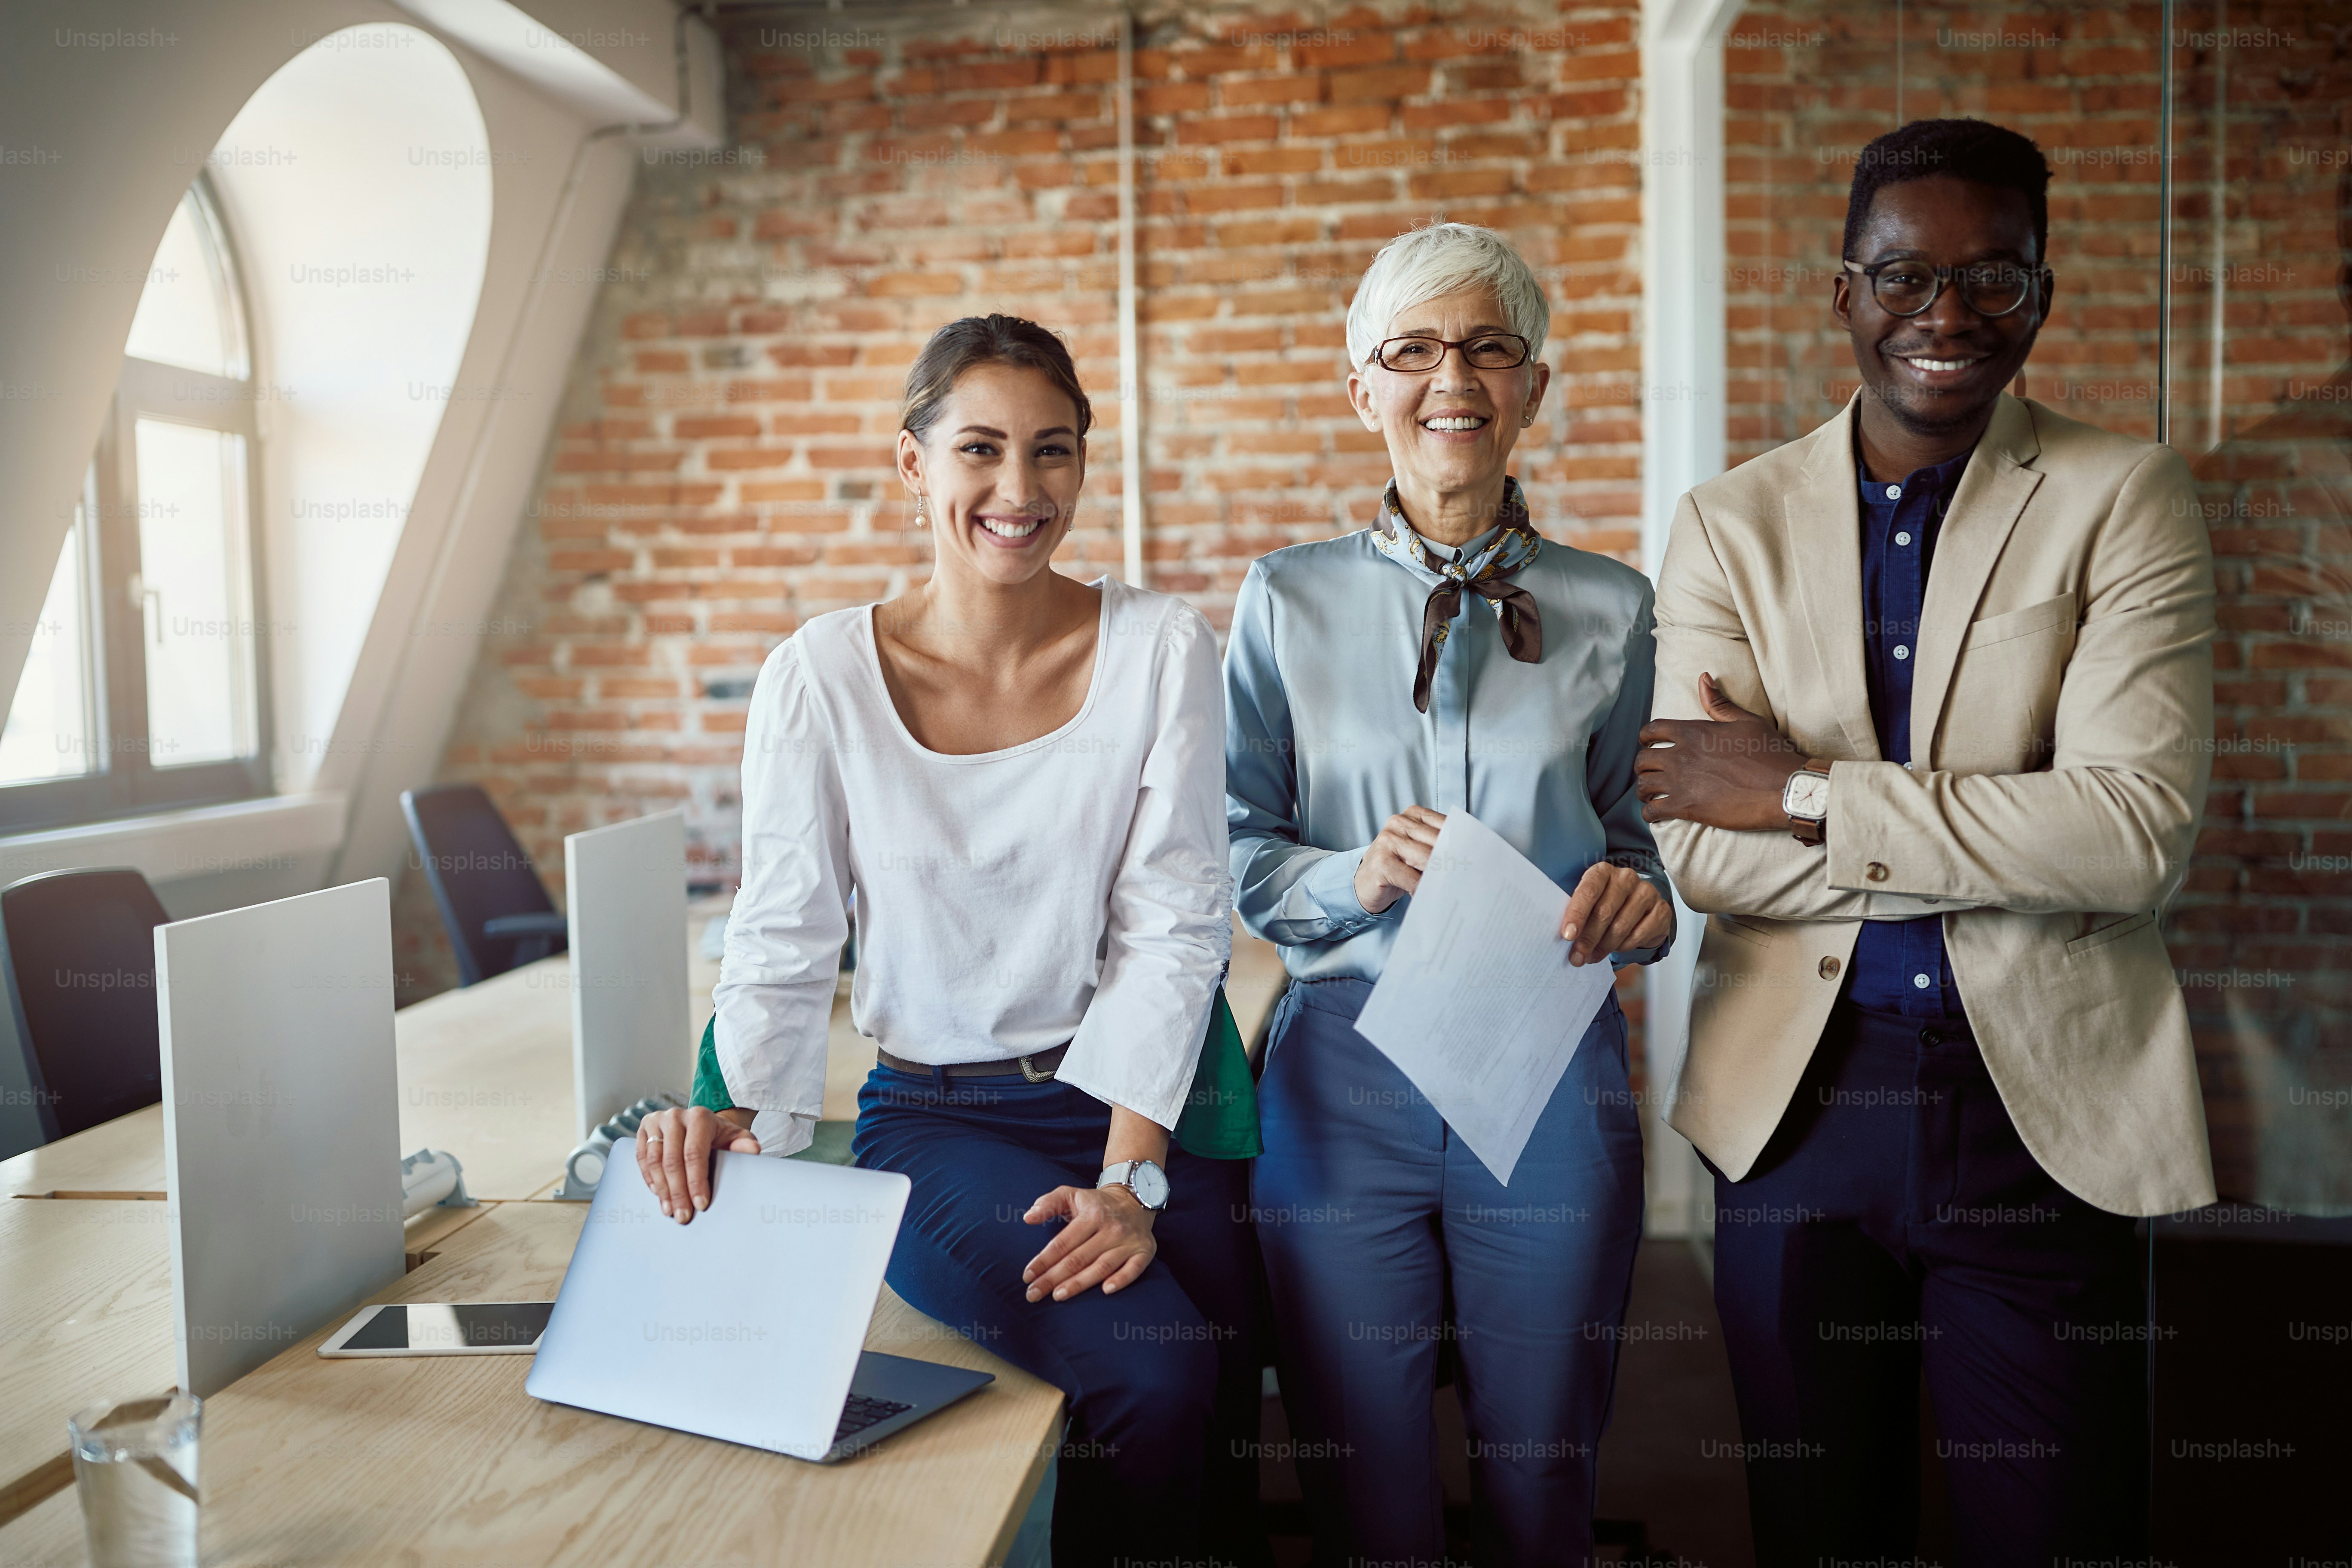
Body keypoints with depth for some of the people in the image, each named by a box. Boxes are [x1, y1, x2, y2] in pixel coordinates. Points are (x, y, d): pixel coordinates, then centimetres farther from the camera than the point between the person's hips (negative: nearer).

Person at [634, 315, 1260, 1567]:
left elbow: (1174, 926, -6)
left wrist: (1132, 1179, -14)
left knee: (1225, 1405, -20)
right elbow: (782, 939, -1)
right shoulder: (822, 677, -5)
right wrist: (739, 1113, -19)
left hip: (1145, 1104, 2)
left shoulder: (1159, 649, -3)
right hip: (938, 1120, -1)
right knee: (1154, 1364, -24)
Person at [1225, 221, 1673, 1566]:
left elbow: (1623, 817, 14)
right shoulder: (1290, 601, 2)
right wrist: (1352, 880, -16)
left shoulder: (1609, 608, 5)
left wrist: (1640, 898, -8)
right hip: (1344, 1070, -1)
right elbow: (1238, 849, 3)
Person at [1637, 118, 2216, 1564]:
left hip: (2043, 1109, -1)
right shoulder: (1731, 525, 2)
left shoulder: (2125, 502, -2)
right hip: (1796, 1102, 2)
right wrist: (2010, 848, -13)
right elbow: (1697, 846, -8)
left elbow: (2142, 828, -15)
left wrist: (1809, 794, -15)